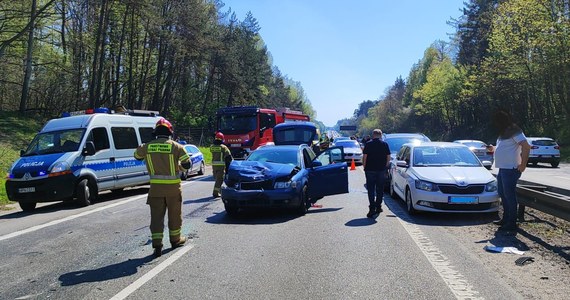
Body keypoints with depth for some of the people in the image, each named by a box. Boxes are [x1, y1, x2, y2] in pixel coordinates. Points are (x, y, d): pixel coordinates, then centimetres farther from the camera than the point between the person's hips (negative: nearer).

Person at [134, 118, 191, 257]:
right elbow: (187, 164, -8)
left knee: (156, 216, 6)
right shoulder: (176, 146, -10)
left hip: (155, 187, 1)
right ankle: (175, 239, 30)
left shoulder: (147, 146, -2)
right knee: (174, 215, 15)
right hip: (173, 188, -1)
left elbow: (137, 155, 18)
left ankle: (157, 244, -2)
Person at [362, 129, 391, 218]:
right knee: (380, 190, 13)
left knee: (371, 190, 0)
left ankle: (372, 208, -9)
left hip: (370, 170, -2)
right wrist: (386, 167, 16)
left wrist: (364, 166, 7)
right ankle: (378, 206, 19)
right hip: (382, 170, 2)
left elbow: (364, 156, -5)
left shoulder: (368, 144, -3)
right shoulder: (385, 144, 3)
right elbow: (388, 157, 5)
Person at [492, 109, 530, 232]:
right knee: (503, 195, 17)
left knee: (509, 196, -4)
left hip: (510, 169, -10)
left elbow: (526, 147, -22)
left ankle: (512, 223, 3)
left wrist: (523, 164, -22)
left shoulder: (514, 131, -13)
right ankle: (505, 219, 29)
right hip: (502, 168, 10)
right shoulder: (505, 132, 16)